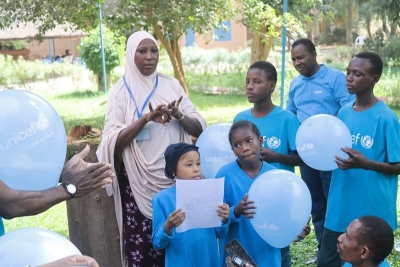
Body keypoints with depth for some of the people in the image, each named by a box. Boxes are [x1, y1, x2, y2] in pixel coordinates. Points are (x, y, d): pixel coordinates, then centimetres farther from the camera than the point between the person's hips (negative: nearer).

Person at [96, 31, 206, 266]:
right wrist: (146, 119, -22)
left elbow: (199, 128, 3)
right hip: (138, 181, -2)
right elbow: (114, 141, -10)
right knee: (142, 244, 0)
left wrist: (179, 116, -17)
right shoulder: (121, 91, -1)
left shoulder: (171, 85, 6)